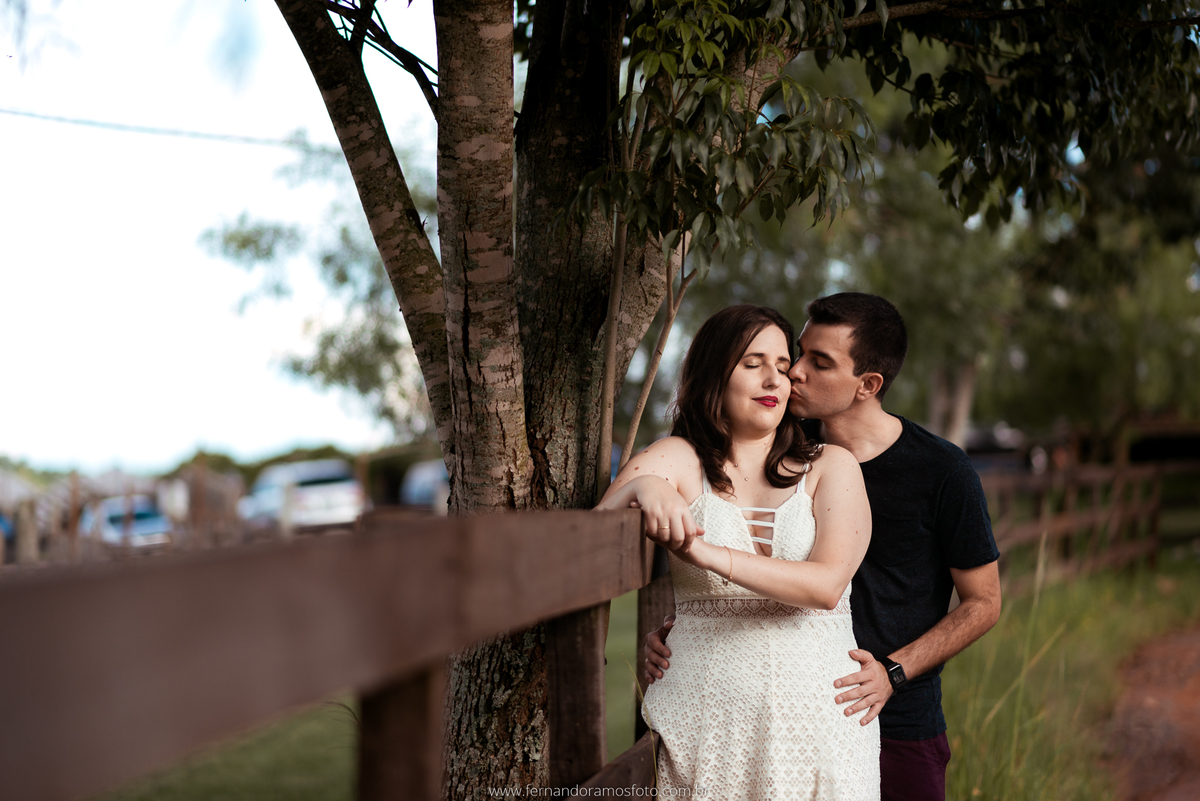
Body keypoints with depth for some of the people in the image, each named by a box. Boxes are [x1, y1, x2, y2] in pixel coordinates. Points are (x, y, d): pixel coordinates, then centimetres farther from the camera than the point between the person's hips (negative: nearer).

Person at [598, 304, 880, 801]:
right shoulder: (677, 460, 5)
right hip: (709, 720, -1)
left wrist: (706, 555, -20)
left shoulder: (831, 467, 6)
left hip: (820, 720, 1)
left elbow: (826, 585, -10)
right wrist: (642, 486, -33)